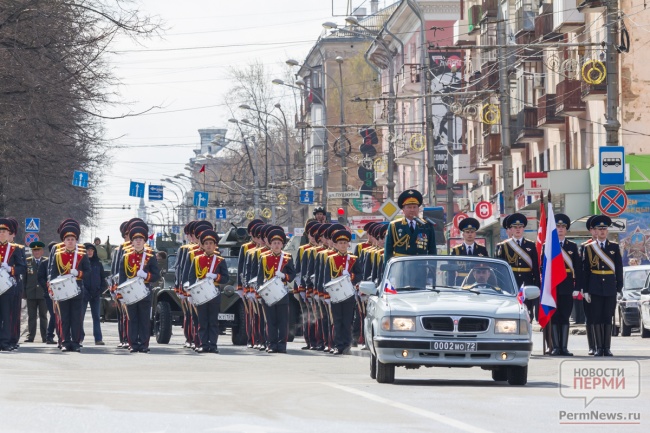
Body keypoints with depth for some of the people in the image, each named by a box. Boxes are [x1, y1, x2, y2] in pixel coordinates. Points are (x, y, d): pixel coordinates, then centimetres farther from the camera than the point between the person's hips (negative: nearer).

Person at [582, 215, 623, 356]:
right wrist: (586, 290, -2)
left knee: (608, 318, 1)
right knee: (596, 318, 0)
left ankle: (607, 348, 5)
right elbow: (585, 270, 4)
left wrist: (619, 288, 0)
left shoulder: (614, 247, 8)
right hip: (595, 289, 0)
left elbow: (619, 269, 7)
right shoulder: (588, 248, 5)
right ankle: (599, 348, 5)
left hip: (610, 288, 0)